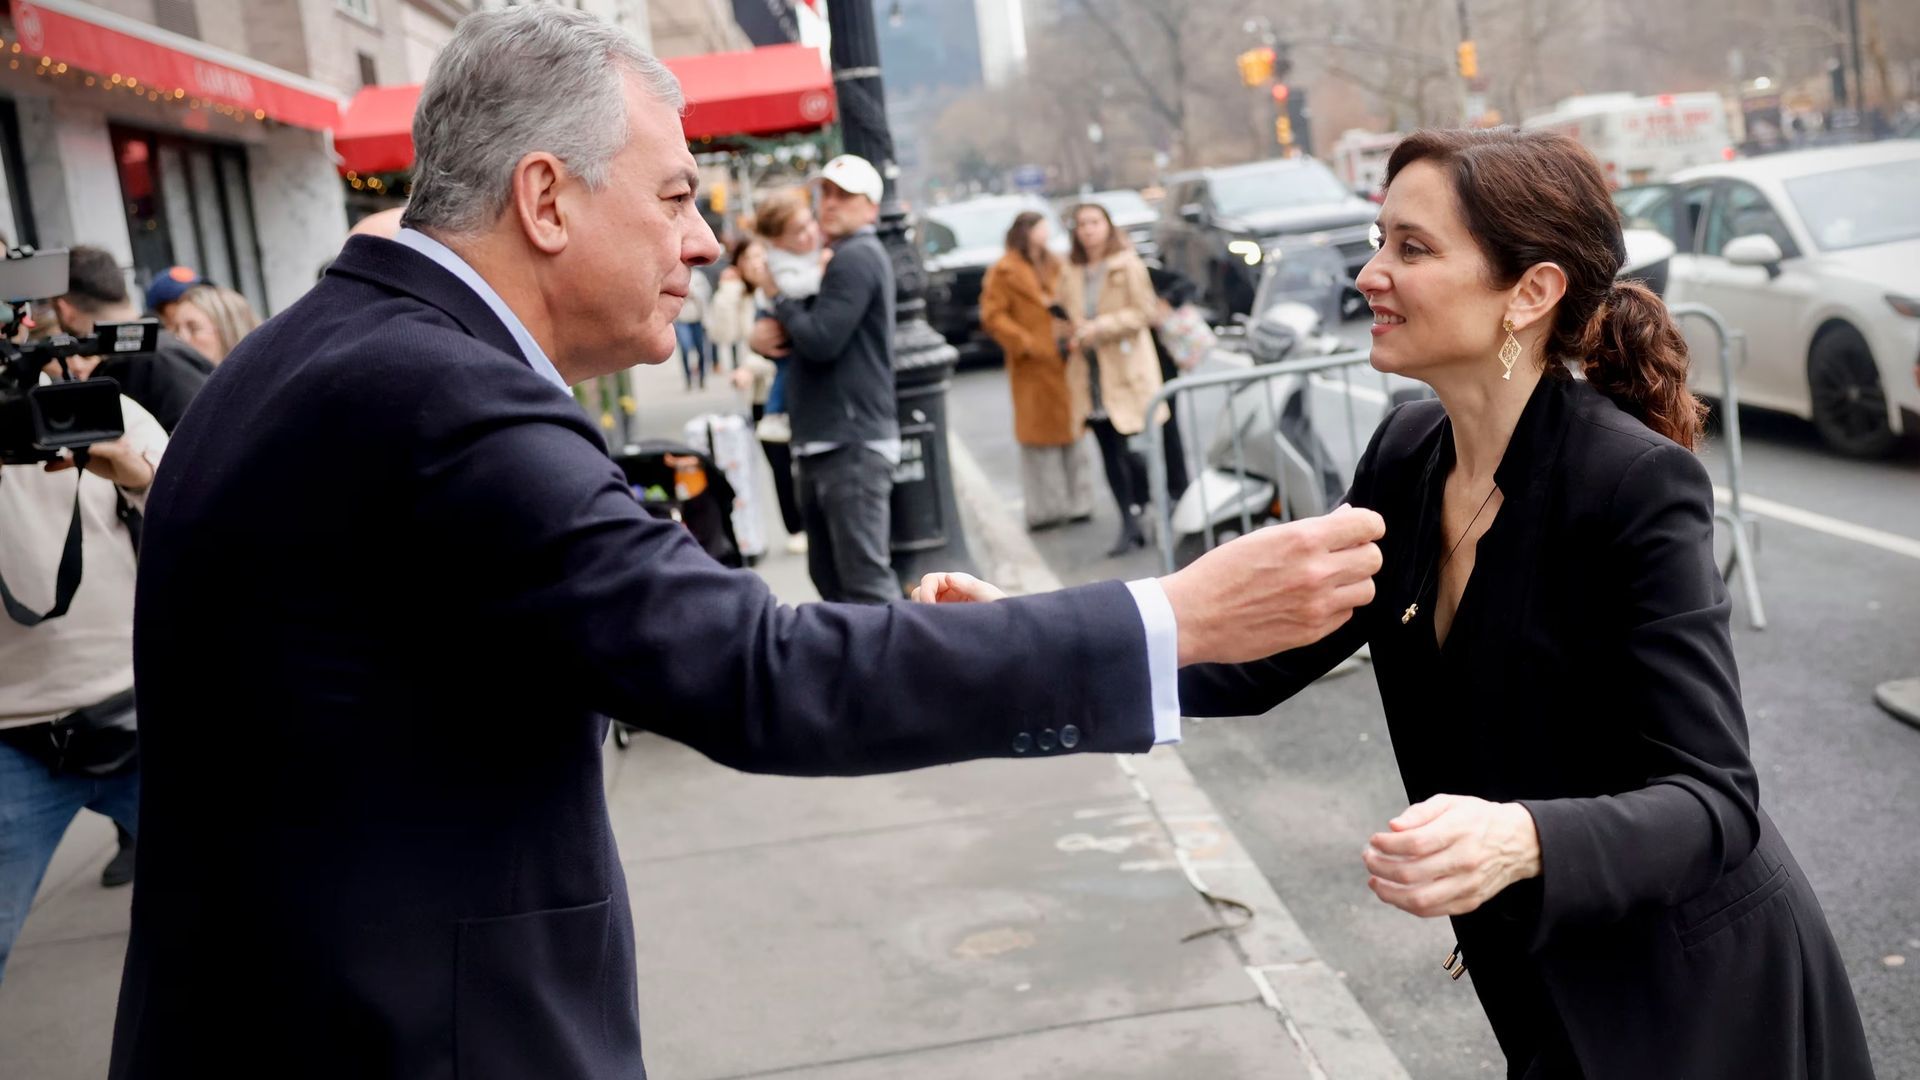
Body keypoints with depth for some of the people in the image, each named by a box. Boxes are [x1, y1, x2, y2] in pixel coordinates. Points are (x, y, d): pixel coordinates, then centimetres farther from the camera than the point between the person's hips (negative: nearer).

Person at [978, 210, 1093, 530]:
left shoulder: (1054, 266, 16)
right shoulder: (1005, 271, -5)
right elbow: (992, 315, -10)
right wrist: (1026, 343, -14)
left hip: (1065, 362, 6)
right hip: (1034, 366, -6)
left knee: (1071, 432, 9)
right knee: (1041, 434, -2)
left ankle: (1076, 502, 17)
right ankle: (1045, 509, 4)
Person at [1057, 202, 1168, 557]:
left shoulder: (1128, 265, -3)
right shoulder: (1070, 273, 11)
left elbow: (1145, 311, -8)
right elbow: (1064, 314, 21)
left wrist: (1101, 327, -15)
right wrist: (1071, 337, -1)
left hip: (1125, 368, -5)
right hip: (1089, 371, 5)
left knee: (1122, 447, -7)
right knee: (1109, 450, 3)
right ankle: (1131, 523, 9)